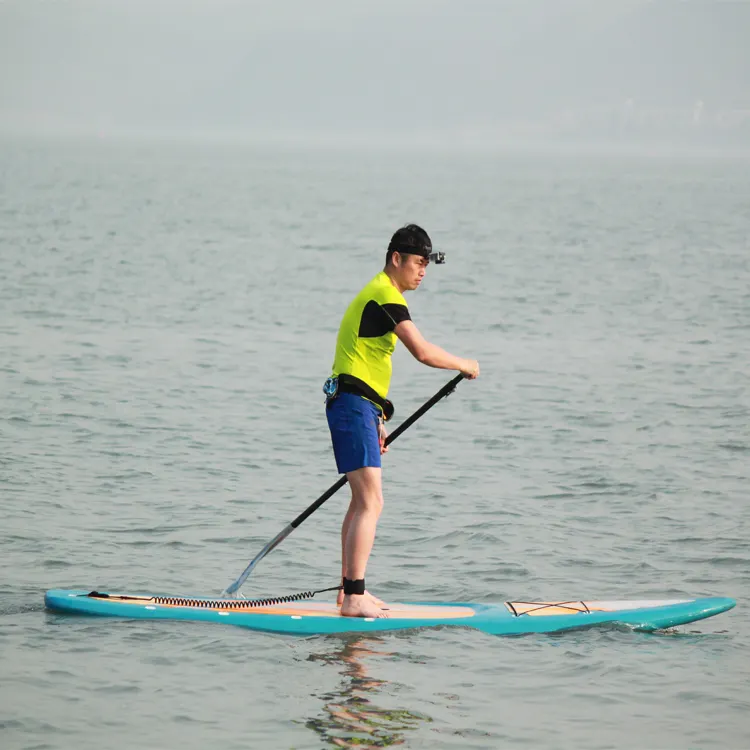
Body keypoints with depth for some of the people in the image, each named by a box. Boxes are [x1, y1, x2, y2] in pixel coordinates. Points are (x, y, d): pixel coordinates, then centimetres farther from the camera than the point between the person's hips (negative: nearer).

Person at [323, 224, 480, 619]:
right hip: (355, 405, -11)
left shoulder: (375, 293, 21)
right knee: (371, 502, -15)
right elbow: (422, 352, -24)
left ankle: (350, 589, 24)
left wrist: (376, 421, 25)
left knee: (363, 501, 18)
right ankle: (354, 599, -21)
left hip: (356, 407, 11)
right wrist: (464, 365, -8)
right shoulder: (386, 295, -13)